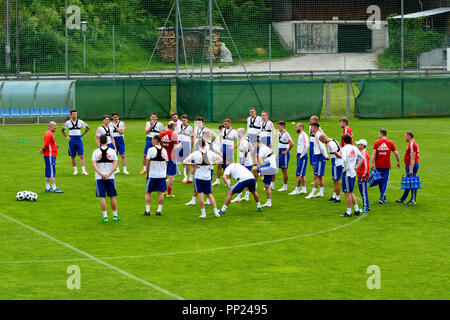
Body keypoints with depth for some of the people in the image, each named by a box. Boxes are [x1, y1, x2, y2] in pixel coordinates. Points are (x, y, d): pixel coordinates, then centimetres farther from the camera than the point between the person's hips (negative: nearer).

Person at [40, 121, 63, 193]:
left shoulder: (51, 133, 19)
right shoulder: (48, 134, -14)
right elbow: (46, 144, -21)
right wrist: (43, 150, -10)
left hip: (52, 155, 10)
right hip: (49, 156, -10)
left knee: (48, 172, 13)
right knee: (52, 172, -11)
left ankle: (47, 188, 18)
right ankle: (54, 188, -13)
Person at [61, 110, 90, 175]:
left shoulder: (80, 122, 0)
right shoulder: (68, 122, 1)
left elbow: (88, 128, 10)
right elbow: (62, 130, 15)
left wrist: (82, 135, 3)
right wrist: (66, 136, 3)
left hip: (79, 140, -1)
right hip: (71, 140, 1)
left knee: (81, 156, -8)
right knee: (73, 156, 5)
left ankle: (83, 170, -9)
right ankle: (75, 170, 17)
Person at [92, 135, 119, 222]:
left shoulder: (96, 152, -2)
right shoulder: (112, 151, -2)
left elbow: (94, 165, -10)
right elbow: (116, 164, -9)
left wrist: (101, 174, -14)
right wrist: (109, 174, -12)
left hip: (99, 178, 0)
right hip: (110, 177, 1)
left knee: (102, 197, 2)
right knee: (113, 196, 11)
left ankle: (105, 216, -1)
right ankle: (115, 215, 15)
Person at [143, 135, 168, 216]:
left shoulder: (151, 150, -9)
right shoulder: (164, 151, 4)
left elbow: (147, 163, -5)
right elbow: (166, 163, 10)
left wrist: (147, 173, 6)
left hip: (153, 175, -3)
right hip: (162, 175, 3)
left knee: (148, 192, 8)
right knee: (160, 193, 7)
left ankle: (147, 210, 5)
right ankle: (159, 210, 6)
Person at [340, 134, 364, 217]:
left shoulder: (344, 149, -15)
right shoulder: (354, 148, 7)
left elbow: (344, 159, -31)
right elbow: (362, 158, 18)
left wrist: (345, 168, -17)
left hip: (347, 173, -7)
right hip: (353, 173, 7)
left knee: (348, 193, 0)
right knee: (350, 192, 20)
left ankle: (348, 212, 6)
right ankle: (357, 210, 21)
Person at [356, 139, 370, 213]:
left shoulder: (364, 154, -18)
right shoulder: (362, 153, 14)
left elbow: (366, 166, -23)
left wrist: (363, 176, -23)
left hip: (362, 177, -10)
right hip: (360, 176, 10)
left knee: (363, 192, -6)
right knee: (363, 192, 16)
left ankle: (365, 208, -2)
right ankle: (366, 207, 23)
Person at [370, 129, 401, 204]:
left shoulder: (376, 143, -4)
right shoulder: (391, 143, -2)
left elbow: (373, 153, -10)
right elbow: (396, 154, -1)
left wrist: (371, 164, -8)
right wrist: (398, 162, 12)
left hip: (378, 165, 1)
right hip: (387, 166, -1)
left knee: (380, 181, 16)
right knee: (385, 182, 3)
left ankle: (383, 197, 26)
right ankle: (382, 198, -9)